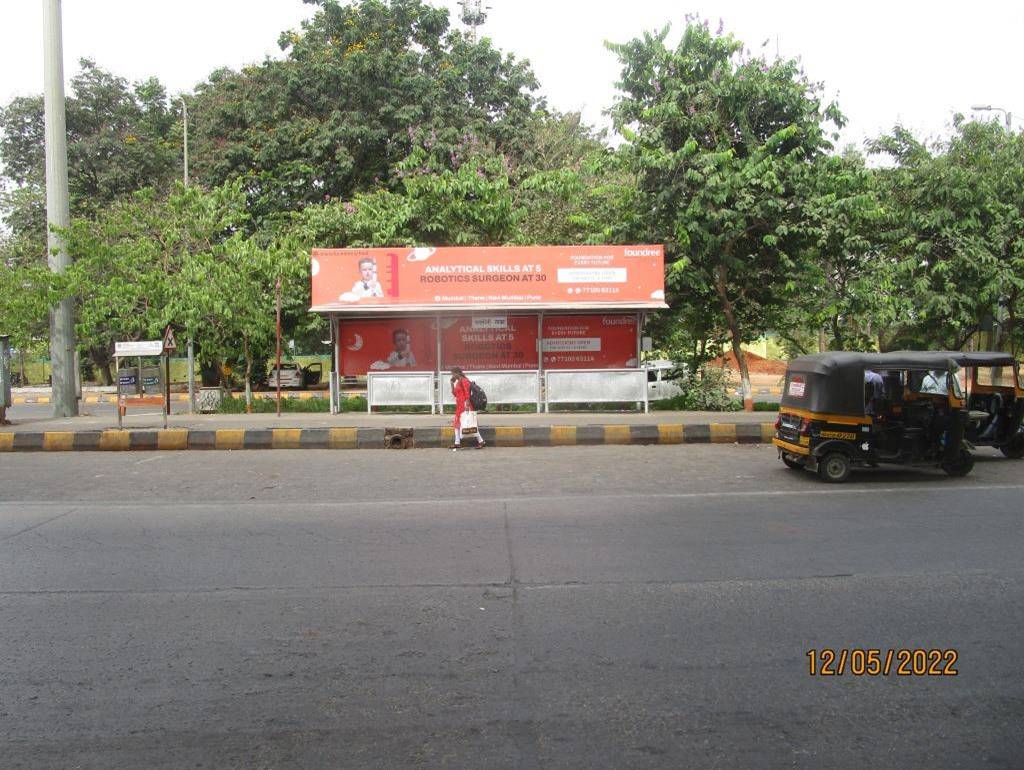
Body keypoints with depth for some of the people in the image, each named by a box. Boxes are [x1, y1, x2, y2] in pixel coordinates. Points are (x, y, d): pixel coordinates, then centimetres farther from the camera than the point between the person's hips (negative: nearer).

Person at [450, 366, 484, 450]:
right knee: (457, 423, 9)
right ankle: (457, 442, 13)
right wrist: (452, 383, 12)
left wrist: (467, 405, -25)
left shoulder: (464, 381, -12)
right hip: (459, 405, 10)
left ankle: (481, 441, -1)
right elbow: (454, 394, 22)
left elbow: (467, 393, -19)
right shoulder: (458, 382, 15)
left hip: (465, 405, -10)